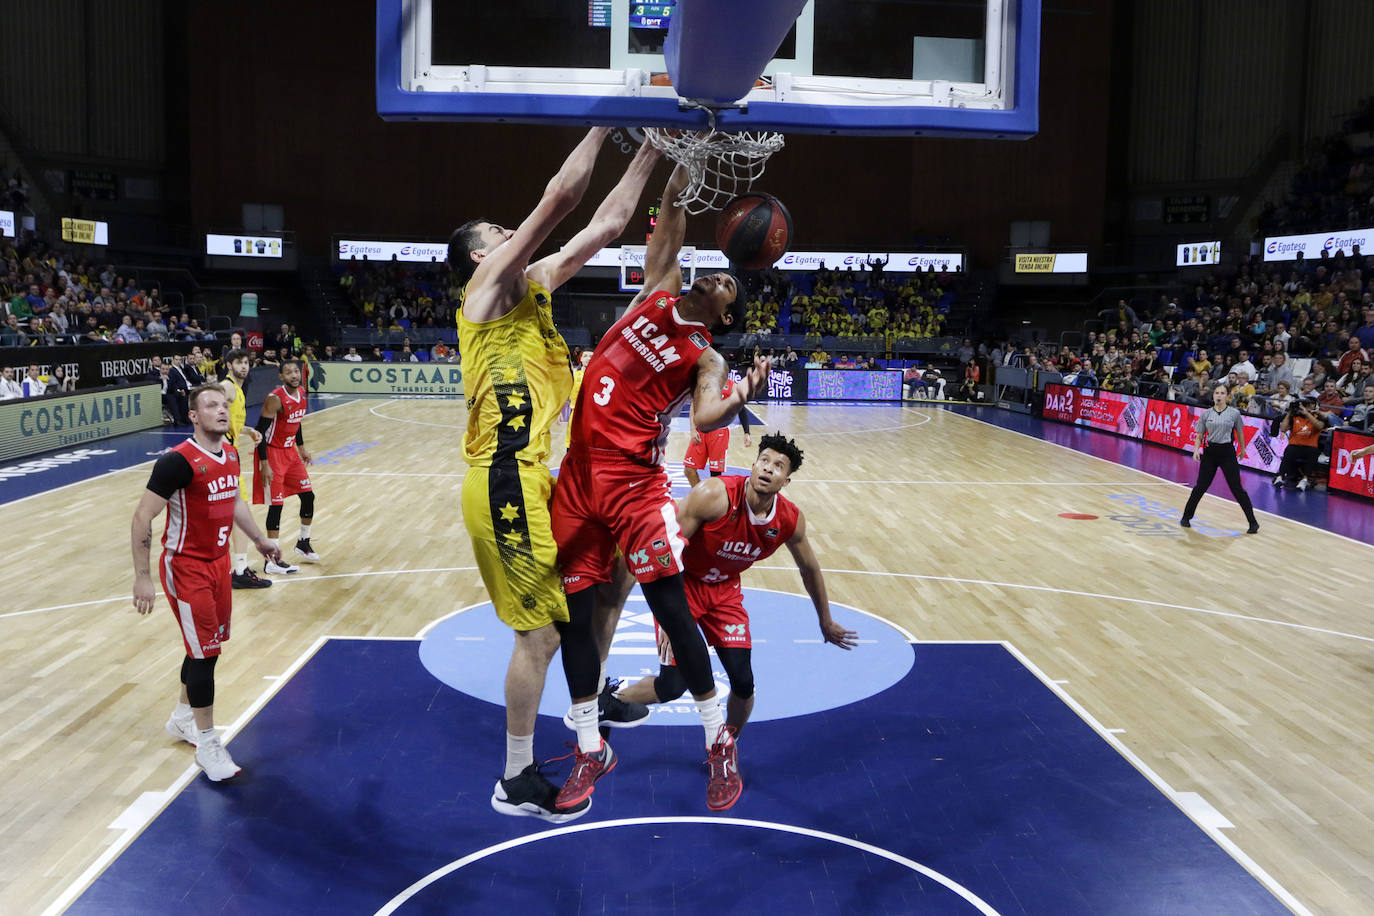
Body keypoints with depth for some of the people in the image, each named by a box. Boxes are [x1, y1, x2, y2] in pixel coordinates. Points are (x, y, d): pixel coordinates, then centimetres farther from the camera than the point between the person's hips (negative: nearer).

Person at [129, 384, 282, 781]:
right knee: (205, 652, -5)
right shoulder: (178, 461, -22)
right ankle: (207, 744, 7)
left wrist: (259, 539, 27)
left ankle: (183, 718, 38)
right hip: (185, 568, -8)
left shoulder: (230, 455, 3)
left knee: (209, 644, 17)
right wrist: (142, 577, -21)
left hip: (218, 561, 8)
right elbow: (142, 519, -20)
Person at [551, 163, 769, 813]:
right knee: (573, 613, 7)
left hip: (634, 482, -5)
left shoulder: (704, 358, -3)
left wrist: (738, 401, -39)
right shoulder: (656, 294, 12)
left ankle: (719, 742, 12)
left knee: (672, 609, -7)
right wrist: (677, 186, 7)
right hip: (577, 475, 5)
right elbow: (668, 241, 17)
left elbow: (704, 418, -20)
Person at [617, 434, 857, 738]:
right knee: (673, 685, -12)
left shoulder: (790, 520, -13)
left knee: (743, 682, -5)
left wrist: (826, 621, 18)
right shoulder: (715, 495, -30)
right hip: (682, 583, -4)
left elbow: (809, 569, 7)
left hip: (724, 590, 4)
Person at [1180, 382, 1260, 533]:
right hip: (1210, 452, 2)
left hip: (1227, 453, -2)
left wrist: (1242, 449, 21)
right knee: (1200, 487, 3)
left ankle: (1253, 522, 4)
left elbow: (1239, 432, 13)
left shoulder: (1234, 413, -1)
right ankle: (1186, 517, 18)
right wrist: (1196, 450, -9)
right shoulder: (1206, 414, 3)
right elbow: (1199, 436, 6)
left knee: (1237, 488, -4)